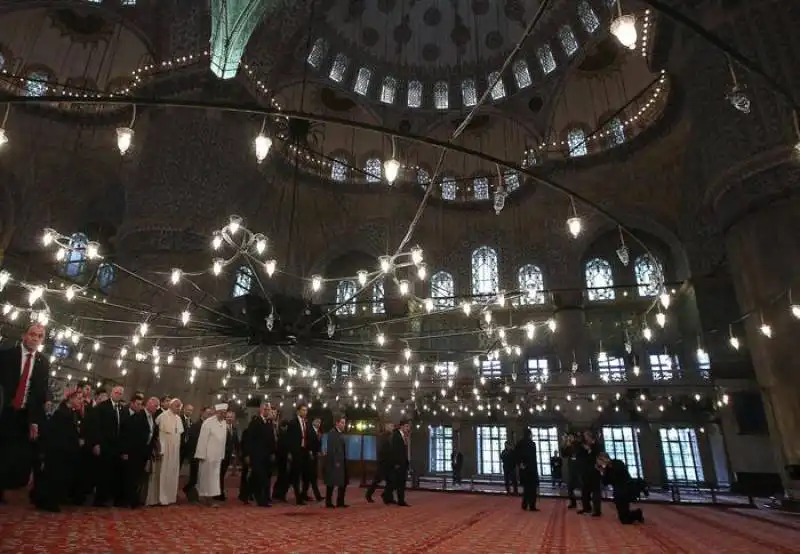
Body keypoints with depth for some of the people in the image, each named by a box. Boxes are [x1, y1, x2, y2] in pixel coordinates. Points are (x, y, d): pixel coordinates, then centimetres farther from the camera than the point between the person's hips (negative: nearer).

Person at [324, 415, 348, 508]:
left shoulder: (341, 434, 15)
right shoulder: (332, 433, -12)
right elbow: (331, 449, -18)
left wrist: (344, 461, 11)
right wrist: (336, 462, -21)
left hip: (341, 462, 9)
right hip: (334, 463, -9)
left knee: (343, 483, 10)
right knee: (331, 483, 0)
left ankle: (340, 502, 18)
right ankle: (328, 502, 9)